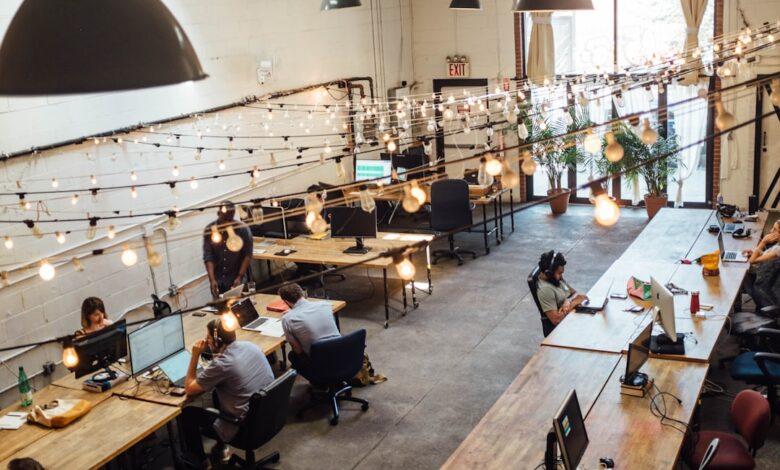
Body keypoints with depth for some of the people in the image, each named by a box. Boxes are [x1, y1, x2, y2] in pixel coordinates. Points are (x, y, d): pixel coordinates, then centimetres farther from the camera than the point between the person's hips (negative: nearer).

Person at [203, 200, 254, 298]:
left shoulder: (243, 229, -12)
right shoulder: (209, 229, -7)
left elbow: (247, 255, -8)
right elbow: (208, 256, -10)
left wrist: (240, 276, -17)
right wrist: (212, 279, -21)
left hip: (235, 279, -2)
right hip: (217, 279, 2)